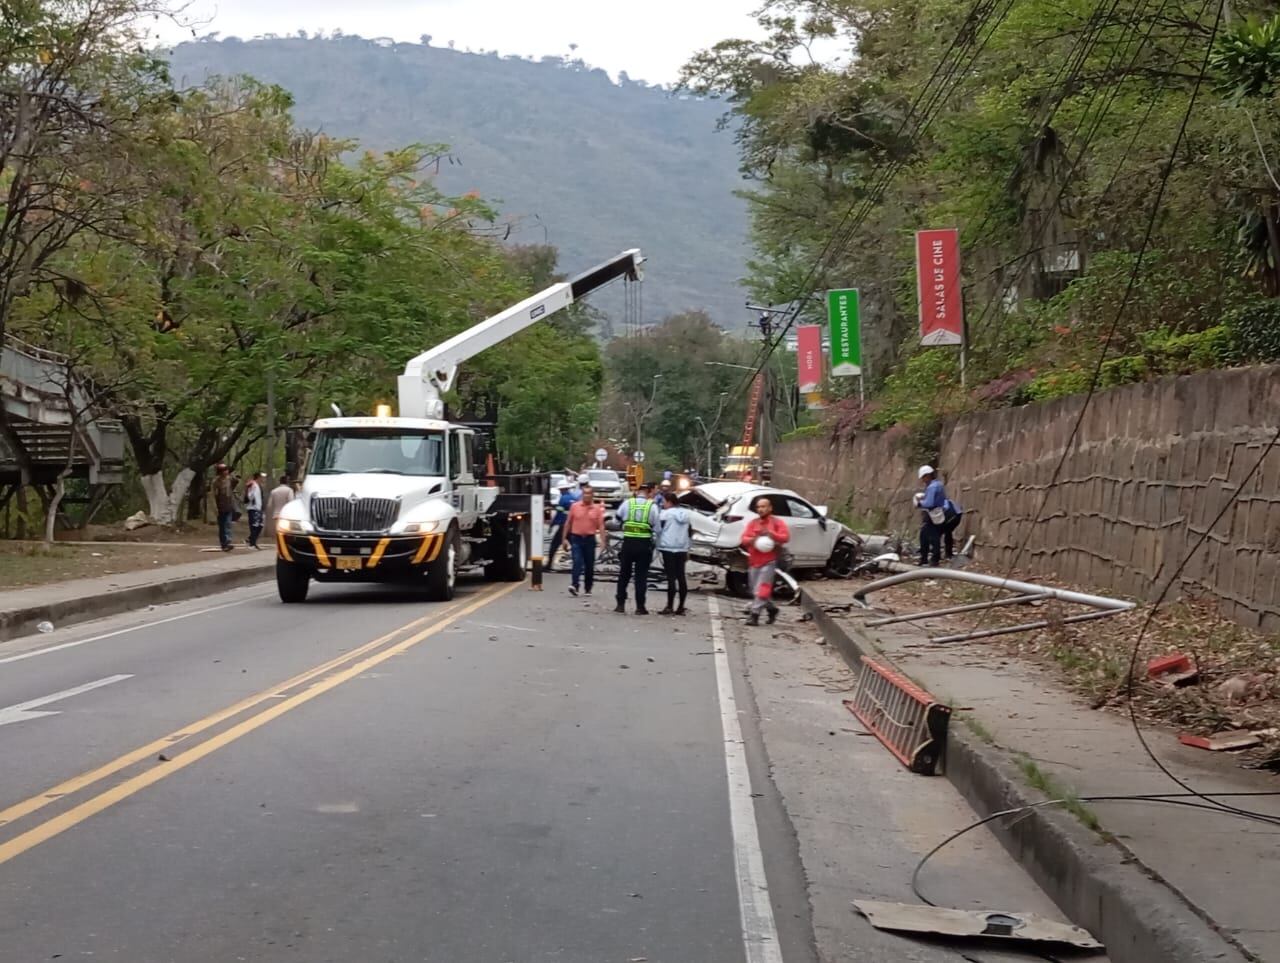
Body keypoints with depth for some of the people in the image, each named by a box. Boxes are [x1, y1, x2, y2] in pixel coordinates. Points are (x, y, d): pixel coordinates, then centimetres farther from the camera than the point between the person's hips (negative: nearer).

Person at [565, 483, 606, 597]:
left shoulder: (597, 508, 3)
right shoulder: (574, 506, 3)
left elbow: (601, 525, 1)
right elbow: (568, 523, 8)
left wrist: (602, 541, -9)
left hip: (590, 539, 1)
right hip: (576, 538, -1)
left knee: (589, 565, 7)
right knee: (577, 562, -16)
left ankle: (588, 589, 17)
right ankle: (574, 585, -24)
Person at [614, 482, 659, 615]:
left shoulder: (627, 503, -1)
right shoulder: (652, 506, -6)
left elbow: (617, 519, 1)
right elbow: (657, 527, -6)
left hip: (628, 542, 2)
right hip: (644, 543, -1)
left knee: (624, 574, 13)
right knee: (641, 576, 4)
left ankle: (621, 604, 13)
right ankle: (640, 606, 4)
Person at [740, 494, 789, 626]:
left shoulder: (777, 522, 4)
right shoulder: (752, 523, 15)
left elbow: (785, 537, -8)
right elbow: (744, 538, 6)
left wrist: (771, 534, -22)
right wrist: (753, 540, -16)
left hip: (769, 562, -5)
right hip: (754, 561, 5)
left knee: (761, 589, -14)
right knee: (755, 590, 8)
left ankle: (754, 615, -16)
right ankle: (772, 609, 27)